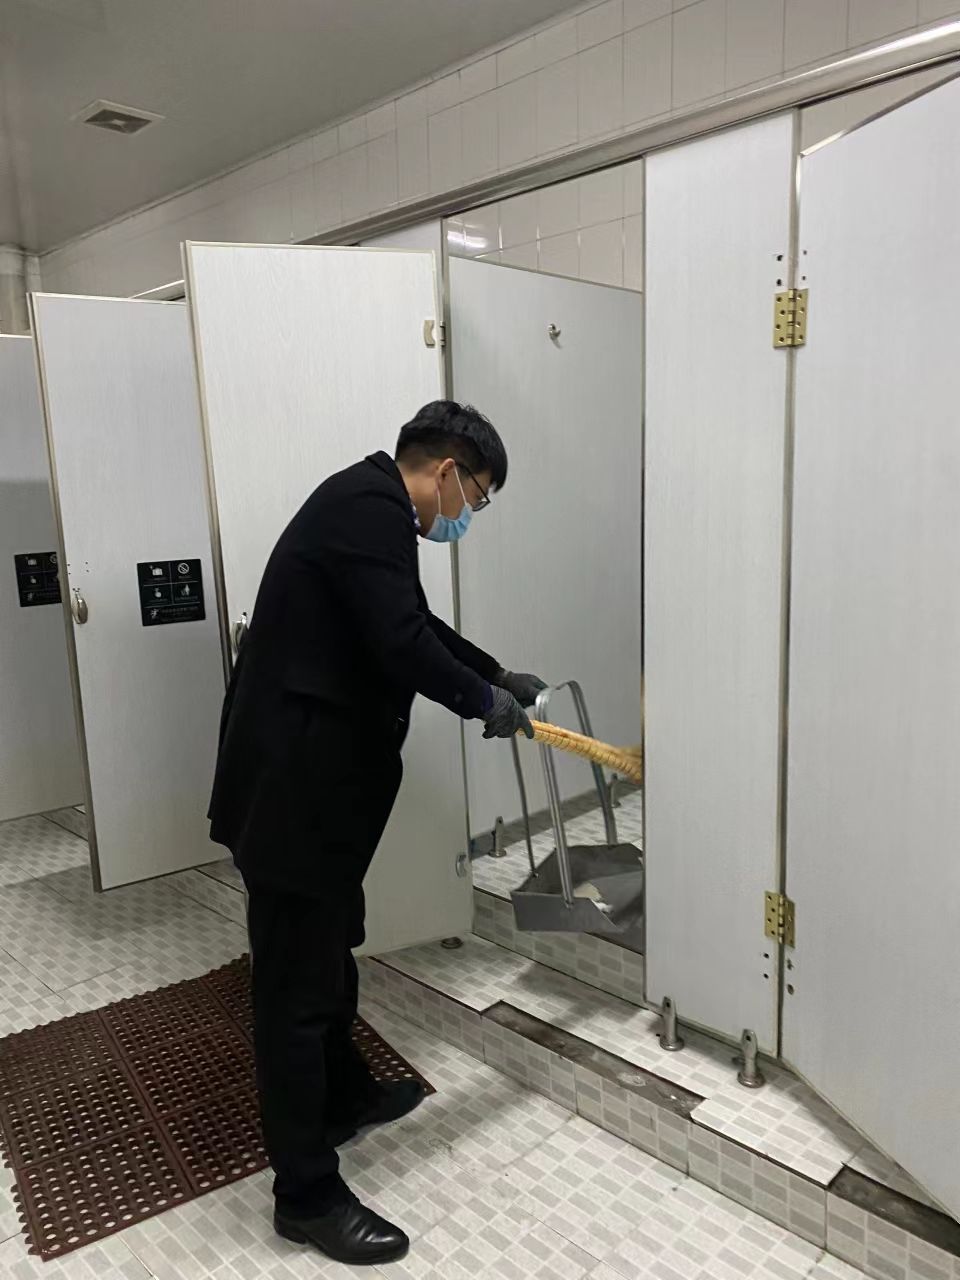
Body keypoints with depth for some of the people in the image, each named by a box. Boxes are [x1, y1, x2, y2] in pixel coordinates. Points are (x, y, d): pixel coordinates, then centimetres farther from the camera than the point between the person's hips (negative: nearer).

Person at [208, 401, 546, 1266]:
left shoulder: (367, 503, 15)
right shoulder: (372, 504, -17)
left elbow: (420, 626, 25)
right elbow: (402, 643, -25)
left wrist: (501, 677, 28)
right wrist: (482, 701, -8)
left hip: (309, 776, 11)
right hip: (291, 784, -11)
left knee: (330, 951, 25)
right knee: (298, 983, 3)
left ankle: (346, 1096, 45)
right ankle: (306, 1193, 20)